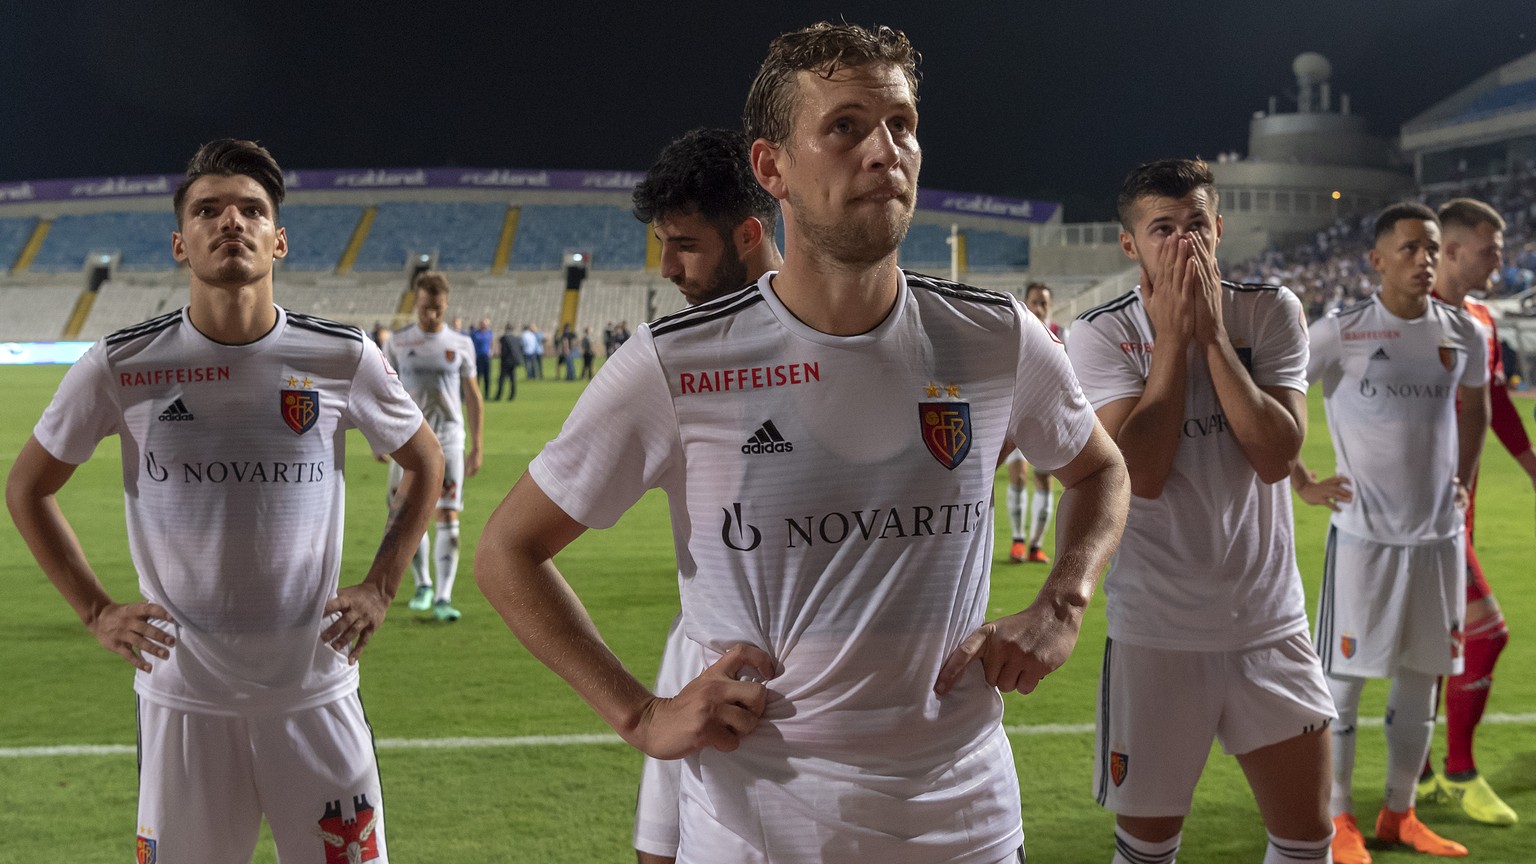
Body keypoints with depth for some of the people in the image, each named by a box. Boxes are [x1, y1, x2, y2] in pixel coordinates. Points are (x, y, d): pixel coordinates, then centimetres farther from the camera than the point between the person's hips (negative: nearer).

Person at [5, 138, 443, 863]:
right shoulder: (119, 367, -5)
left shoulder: (343, 359, -4)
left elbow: (425, 464, 13)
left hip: (316, 693, 1)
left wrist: (378, 588, 5)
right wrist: (95, 612, 2)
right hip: (181, 695, 0)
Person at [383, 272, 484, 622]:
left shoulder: (461, 344, 4)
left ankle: (443, 597, -5)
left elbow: (473, 398, 8)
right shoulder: (399, 342, 4)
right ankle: (423, 585, 26)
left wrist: (476, 447, 3)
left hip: (449, 438, -1)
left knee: (448, 517, -8)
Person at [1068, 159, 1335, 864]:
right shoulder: (1099, 335, -7)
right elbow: (1143, 474, -19)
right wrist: (1172, 334, -16)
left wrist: (1211, 333, -16)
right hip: (1156, 631, -2)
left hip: (1272, 621, 2)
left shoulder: (1272, 312, -1)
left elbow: (1276, 456, -13)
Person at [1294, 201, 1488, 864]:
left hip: (1440, 534, 5)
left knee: (1420, 679, 11)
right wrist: (1302, 484, -8)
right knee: (1343, 678, 0)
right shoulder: (1341, 332, -10)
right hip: (1364, 534, -5)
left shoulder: (1463, 334, 5)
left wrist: (1462, 482, 15)